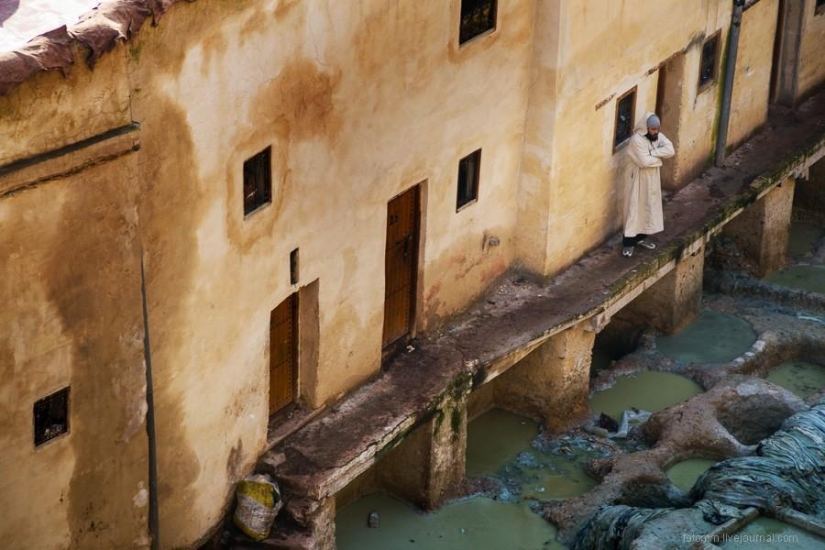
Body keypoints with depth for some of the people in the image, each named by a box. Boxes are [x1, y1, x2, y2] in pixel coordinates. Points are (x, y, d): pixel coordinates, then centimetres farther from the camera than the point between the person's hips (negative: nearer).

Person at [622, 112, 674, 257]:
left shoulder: (659, 136, 0)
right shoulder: (637, 139, -22)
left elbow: (670, 151, -13)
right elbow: (645, 161, -28)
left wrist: (652, 153, -22)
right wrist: (659, 157, -11)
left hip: (653, 178, 7)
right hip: (639, 179, -7)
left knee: (649, 208, 16)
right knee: (635, 209, -2)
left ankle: (641, 237, 30)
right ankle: (628, 242, 5)